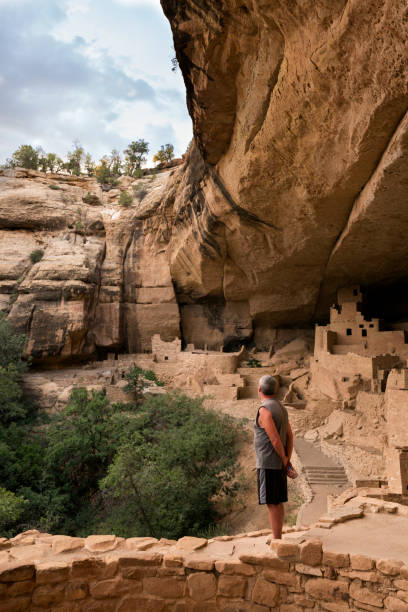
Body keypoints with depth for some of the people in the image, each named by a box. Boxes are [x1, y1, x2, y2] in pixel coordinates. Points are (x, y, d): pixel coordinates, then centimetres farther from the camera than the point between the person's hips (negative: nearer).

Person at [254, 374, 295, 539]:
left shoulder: (264, 410, -18)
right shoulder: (281, 408, 10)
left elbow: (275, 440, -21)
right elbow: (290, 436, 11)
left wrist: (285, 460, -8)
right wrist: (288, 460, 8)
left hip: (268, 464, -9)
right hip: (278, 464, 9)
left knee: (272, 504, -2)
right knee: (278, 503, 15)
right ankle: (278, 539, 24)